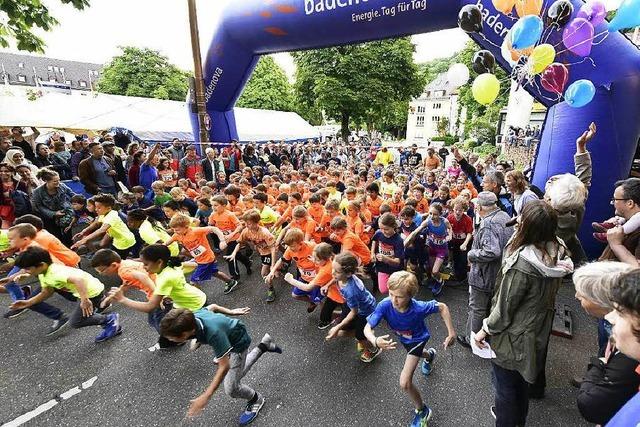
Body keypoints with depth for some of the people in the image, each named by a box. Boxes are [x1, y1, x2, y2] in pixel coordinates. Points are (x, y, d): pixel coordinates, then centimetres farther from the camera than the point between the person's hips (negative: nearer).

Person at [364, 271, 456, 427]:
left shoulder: (418, 308, -41)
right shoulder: (385, 305, -38)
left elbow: (442, 307, -23)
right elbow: (367, 328, -37)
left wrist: (451, 333, -24)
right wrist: (375, 341, -58)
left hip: (417, 339, -4)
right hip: (404, 338, 4)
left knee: (405, 383, -10)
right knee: (415, 354, 37)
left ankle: (422, 411, 20)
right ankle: (429, 354, 73)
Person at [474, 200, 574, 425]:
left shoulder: (523, 263, -35)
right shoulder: (558, 252, -12)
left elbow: (505, 307, -22)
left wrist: (485, 329, -9)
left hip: (514, 336, -8)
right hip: (540, 329, 8)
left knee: (506, 384, 18)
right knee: (522, 378, 31)